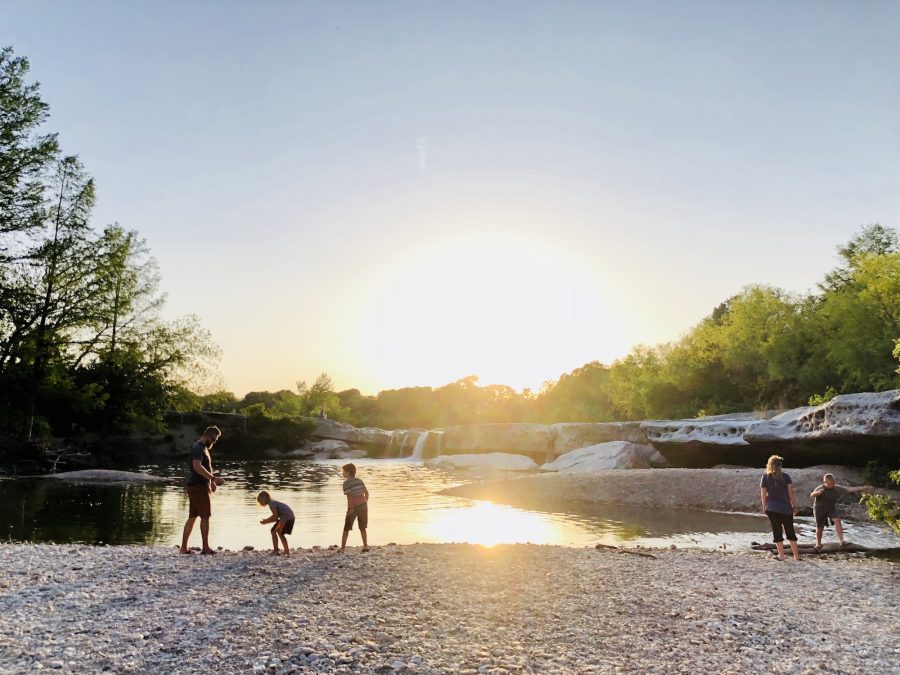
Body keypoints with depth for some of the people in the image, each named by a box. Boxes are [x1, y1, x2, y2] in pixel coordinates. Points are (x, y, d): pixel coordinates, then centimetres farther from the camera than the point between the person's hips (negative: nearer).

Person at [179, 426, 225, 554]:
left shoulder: (202, 448, 18)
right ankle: (206, 547, 0)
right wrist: (213, 478, -32)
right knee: (205, 516, -4)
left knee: (192, 517, 10)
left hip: (198, 487, 10)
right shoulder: (198, 448, -15)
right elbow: (197, 467, -29)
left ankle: (183, 547, 13)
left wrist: (211, 481, 26)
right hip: (198, 487, -10)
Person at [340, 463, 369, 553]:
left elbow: (349, 496, -19)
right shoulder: (359, 481, 7)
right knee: (362, 528, 16)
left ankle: (342, 548, 8)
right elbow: (366, 493, 7)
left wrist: (351, 509, -15)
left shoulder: (346, 483, -11)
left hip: (353, 507, -5)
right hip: (363, 506, 5)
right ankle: (365, 546, 13)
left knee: (346, 528, 9)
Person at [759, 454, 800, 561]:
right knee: (790, 531, 11)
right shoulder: (785, 476, -2)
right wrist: (794, 505, 7)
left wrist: (764, 507, 9)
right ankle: (796, 555, 14)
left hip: (772, 508, -1)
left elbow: (763, 494, 0)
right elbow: (791, 492, -3)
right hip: (786, 508, 1)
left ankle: (781, 555, 3)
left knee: (777, 531, 5)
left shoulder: (765, 477, -2)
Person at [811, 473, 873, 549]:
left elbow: (849, 489, -4)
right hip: (820, 509, -3)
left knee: (837, 520, -24)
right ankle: (818, 543, 24)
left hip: (832, 509, 3)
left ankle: (841, 540, -26)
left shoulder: (837, 488, -7)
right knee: (820, 527, 3)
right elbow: (812, 495, -37)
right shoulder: (820, 489, -21)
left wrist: (863, 488, -6)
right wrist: (818, 492, -60)